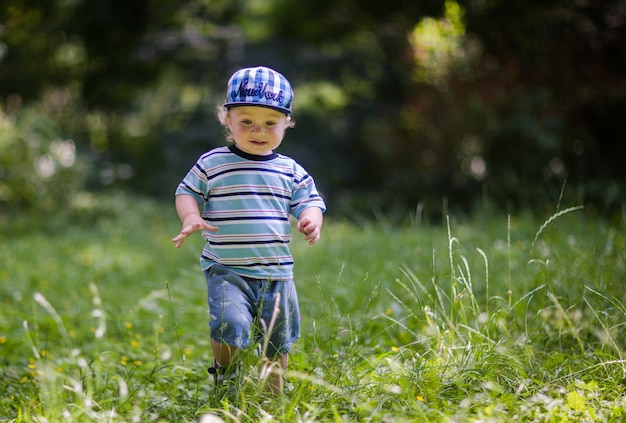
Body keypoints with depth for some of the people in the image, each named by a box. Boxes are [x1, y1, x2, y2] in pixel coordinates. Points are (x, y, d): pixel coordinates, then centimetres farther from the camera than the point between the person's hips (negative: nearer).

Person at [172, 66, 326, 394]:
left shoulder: (290, 171, 6)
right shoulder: (211, 164, 0)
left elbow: (309, 201, 8)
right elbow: (187, 192, 8)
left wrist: (311, 220, -15)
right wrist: (191, 218, -13)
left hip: (277, 273, 3)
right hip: (227, 271, -3)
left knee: (278, 341, 13)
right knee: (230, 325, -24)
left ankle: (273, 394, 36)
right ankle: (224, 376, 6)